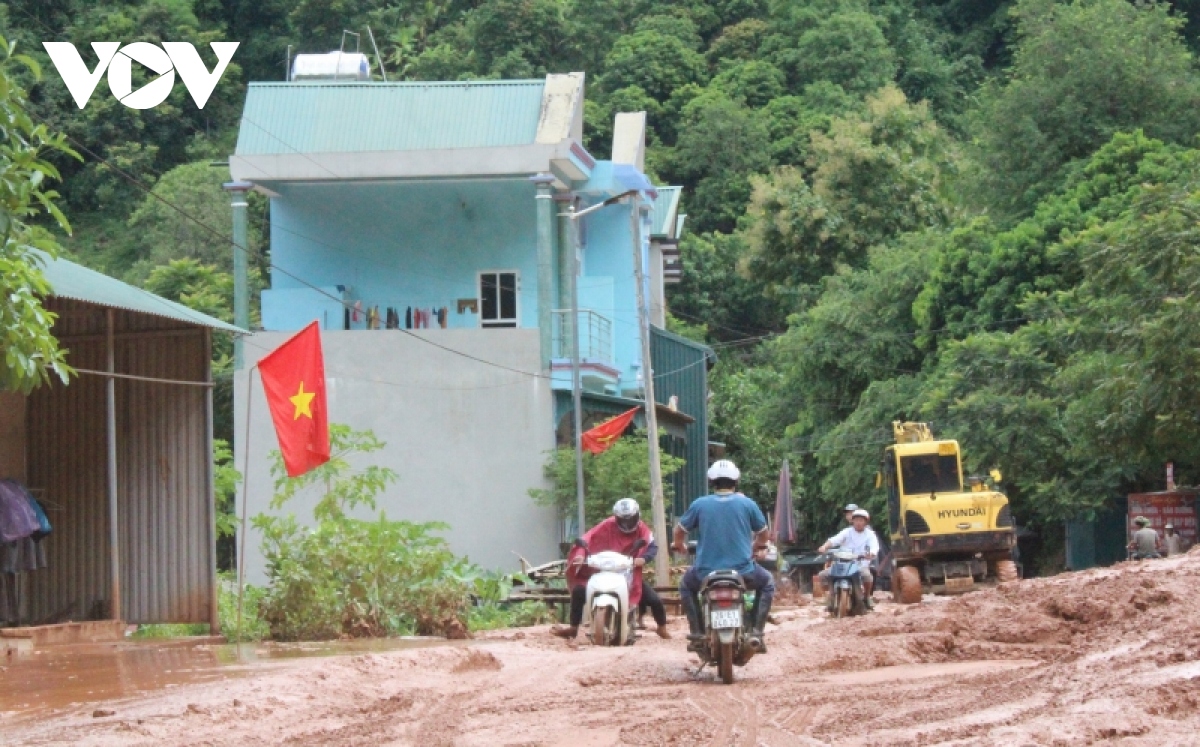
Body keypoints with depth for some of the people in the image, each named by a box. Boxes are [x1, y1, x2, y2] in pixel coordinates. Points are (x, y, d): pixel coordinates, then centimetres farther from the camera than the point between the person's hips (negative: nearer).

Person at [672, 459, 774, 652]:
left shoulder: (699, 504, 0)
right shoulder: (747, 504, 0)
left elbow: (680, 530, 11)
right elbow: (762, 533, 14)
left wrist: (679, 546, 34)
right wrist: (757, 546, 37)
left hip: (706, 573, 1)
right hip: (742, 571, -1)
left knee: (686, 586, 33)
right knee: (767, 583, 29)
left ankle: (697, 633, 19)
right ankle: (756, 631, 12)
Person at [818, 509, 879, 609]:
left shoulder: (870, 534, 4)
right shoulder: (847, 532, 8)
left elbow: (874, 546, -14)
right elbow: (834, 540, -8)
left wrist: (871, 554, -40)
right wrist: (824, 546, -30)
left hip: (861, 565, -2)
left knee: (867, 576, -37)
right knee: (823, 575, -17)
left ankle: (867, 597, -7)